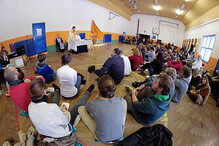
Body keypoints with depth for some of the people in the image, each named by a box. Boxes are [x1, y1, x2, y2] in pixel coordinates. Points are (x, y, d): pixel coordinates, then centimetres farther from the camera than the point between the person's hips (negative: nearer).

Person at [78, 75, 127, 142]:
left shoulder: (92, 104, -30)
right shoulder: (122, 101, -23)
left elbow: (87, 107, -1)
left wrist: (97, 97, 4)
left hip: (102, 138, -1)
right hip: (120, 135, 2)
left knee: (81, 108, 5)